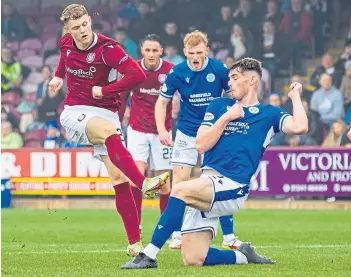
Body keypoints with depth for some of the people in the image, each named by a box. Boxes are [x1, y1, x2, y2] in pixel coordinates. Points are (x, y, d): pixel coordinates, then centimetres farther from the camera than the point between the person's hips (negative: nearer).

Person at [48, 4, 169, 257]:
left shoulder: (107, 48, -14)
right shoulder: (66, 44, 1)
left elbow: (138, 75, -23)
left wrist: (105, 90, -19)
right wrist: (59, 76, 25)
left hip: (105, 111, -1)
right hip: (75, 112, 1)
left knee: (118, 177, -9)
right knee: (108, 130, -36)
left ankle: (134, 243, -6)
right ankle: (143, 183, -49)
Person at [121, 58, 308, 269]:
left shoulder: (269, 114, 7)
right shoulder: (220, 105, 18)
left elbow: (299, 127, -12)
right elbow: (202, 145, 7)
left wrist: (295, 95, 0)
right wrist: (226, 118, 0)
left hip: (233, 187, -5)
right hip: (208, 183, 6)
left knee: (181, 190, -33)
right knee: (192, 260, -6)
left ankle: (149, 255, -29)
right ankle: (243, 256, 20)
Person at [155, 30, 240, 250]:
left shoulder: (220, 69, -13)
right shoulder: (177, 73, -10)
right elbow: (162, 102, 0)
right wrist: (161, 129, -12)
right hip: (187, 134, 0)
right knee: (180, 181, -8)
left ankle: (229, 236, 6)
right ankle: (177, 235, 0)